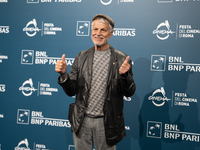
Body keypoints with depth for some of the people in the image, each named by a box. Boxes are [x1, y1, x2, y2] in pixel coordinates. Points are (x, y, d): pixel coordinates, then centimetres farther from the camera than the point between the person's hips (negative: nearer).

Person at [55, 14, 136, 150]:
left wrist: (124, 75, -22)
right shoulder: (82, 57, 2)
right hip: (82, 121, 2)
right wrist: (63, 74, -15)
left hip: (106, 123, -2)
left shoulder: (121, 59, -4)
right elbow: (71, 91, 3)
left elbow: (129, 93, -4)